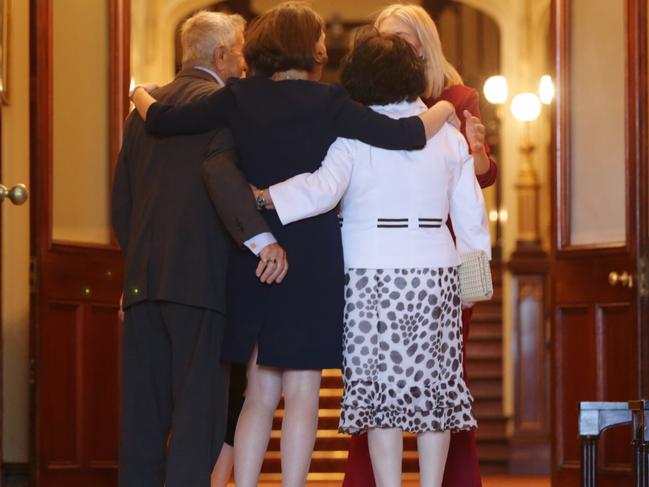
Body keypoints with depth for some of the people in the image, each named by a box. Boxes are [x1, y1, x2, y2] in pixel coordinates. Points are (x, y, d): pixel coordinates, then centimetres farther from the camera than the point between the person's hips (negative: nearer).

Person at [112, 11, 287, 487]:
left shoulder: (144, 108, 17)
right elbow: (220, 166, -24)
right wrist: (262, 236, -34)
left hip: (142, 281, 7)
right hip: (199, 278, -7)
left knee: (144, 408, 9)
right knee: (199, 406, -5)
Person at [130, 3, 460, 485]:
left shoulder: (240, 98, 3)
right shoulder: (325, 101, -6)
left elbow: (164, 121, 3)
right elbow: (405, 136, -8)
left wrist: (142, 97, 25)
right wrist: (444, 110, 12)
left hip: (253, 256, 4)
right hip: (313, 255, -4)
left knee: (260, 394, 12)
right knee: (302, 392, 1)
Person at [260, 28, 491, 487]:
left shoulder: (355, 136, -4)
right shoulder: (449, 136, 7)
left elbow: (323, 190, -19)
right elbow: (471, 214, 8)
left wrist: (265, 196, -17)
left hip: (373, 277, -3)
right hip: (437, 275, 3)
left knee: (380, 388, -1)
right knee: (433, 388, 8)